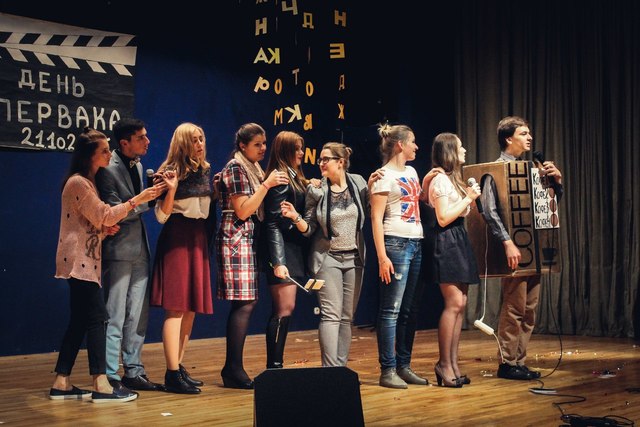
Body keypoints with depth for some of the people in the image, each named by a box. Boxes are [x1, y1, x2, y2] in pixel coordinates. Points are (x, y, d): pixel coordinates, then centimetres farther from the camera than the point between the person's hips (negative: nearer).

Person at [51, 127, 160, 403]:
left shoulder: (87, 182, 19)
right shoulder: (78, 183, -12)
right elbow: (104, 215, -17)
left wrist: (105, 228, 5)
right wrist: (138, 200, -18)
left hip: (85, 260, 10)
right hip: (79, 260, -10)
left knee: (79, 322, 8)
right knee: (97, 318, -12)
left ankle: (61, 384, 11)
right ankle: (101, 387, -12)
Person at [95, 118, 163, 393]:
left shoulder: (137, 165, 13)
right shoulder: (109, 169, -14)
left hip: (139, 249, 8)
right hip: (118, 251, -8)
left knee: (138, 316, 11)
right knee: (115, 317, -3)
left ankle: (133, 372, 20)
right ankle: (110, 378, 4)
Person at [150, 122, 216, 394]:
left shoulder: (205, 170, 13)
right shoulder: (172, 171, -8)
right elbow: (161, 216, -11)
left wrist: (216, 191, 12)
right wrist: (171, 188, -22)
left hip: (199, 238, 8)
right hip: (177, 238, -8)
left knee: (191, 308, 10)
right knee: (176, 307, -10)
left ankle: (179, 368, 19)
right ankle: (172, 375, -8)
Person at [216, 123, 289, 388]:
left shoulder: (252, 169, 20)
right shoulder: (235, 168, -8)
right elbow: (243, 210, -15)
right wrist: (267, 184, -14)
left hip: (247, 239, 10)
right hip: (236, 239, -9)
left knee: (244, 303, 6)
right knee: (244, 304, -13)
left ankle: (233, 369, 9)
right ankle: (234, 369, -10)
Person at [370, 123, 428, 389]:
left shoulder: (411, 172, 19)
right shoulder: (384, 176, -5)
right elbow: (376, 219, -11)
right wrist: (382, 257, -17)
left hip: (417, 244, 8)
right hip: (396, 244, -8)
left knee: (410, 310, 9)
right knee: (391, 310, -7)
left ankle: (404, 367, 16)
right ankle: (388, 371, -4)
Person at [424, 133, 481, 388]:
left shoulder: (452, 179, 20)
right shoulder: (440, 179, -9)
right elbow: (443, 218, -16)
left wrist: (470, 197, 14)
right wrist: (468, 198, -10)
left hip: (459, 241, 10)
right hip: (447, 241, -10)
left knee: (460, 304, 5)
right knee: (454, 303, -12)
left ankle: (453, 364, 8)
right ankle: (444, 364, -6)